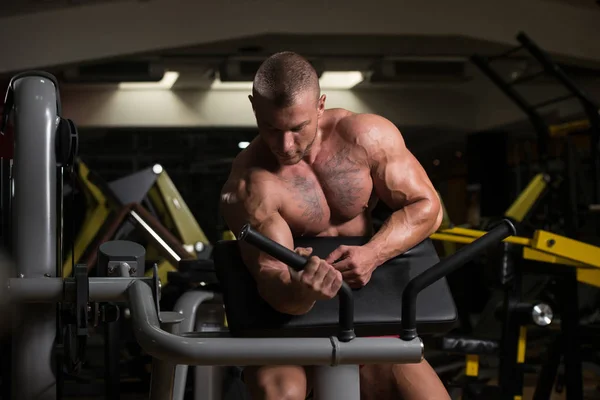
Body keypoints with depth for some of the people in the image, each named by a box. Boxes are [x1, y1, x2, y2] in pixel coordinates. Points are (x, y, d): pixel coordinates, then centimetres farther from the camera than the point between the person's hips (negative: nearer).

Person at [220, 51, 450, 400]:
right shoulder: (249, 185, -23)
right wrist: (300, 291, -54)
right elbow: (272, 276, -29)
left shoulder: (368, 137, -12)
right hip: (287, 317, -3)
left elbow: (426, 206, -8)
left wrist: (372, 254, -25)